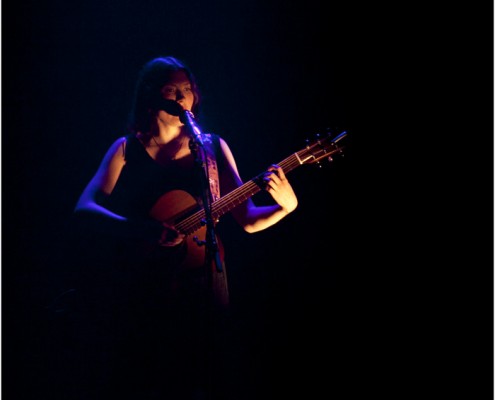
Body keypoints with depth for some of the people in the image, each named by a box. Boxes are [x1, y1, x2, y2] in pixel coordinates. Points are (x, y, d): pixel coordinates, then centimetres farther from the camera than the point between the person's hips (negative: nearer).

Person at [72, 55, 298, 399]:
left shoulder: (213, 147, 9)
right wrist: (144, 230, -22)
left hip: (201, 278, 1)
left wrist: (286, 206, -14)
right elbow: (84, 209, -6)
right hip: (140, 288, 0)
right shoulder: (127, 149, 5)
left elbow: (248, 220, 6)